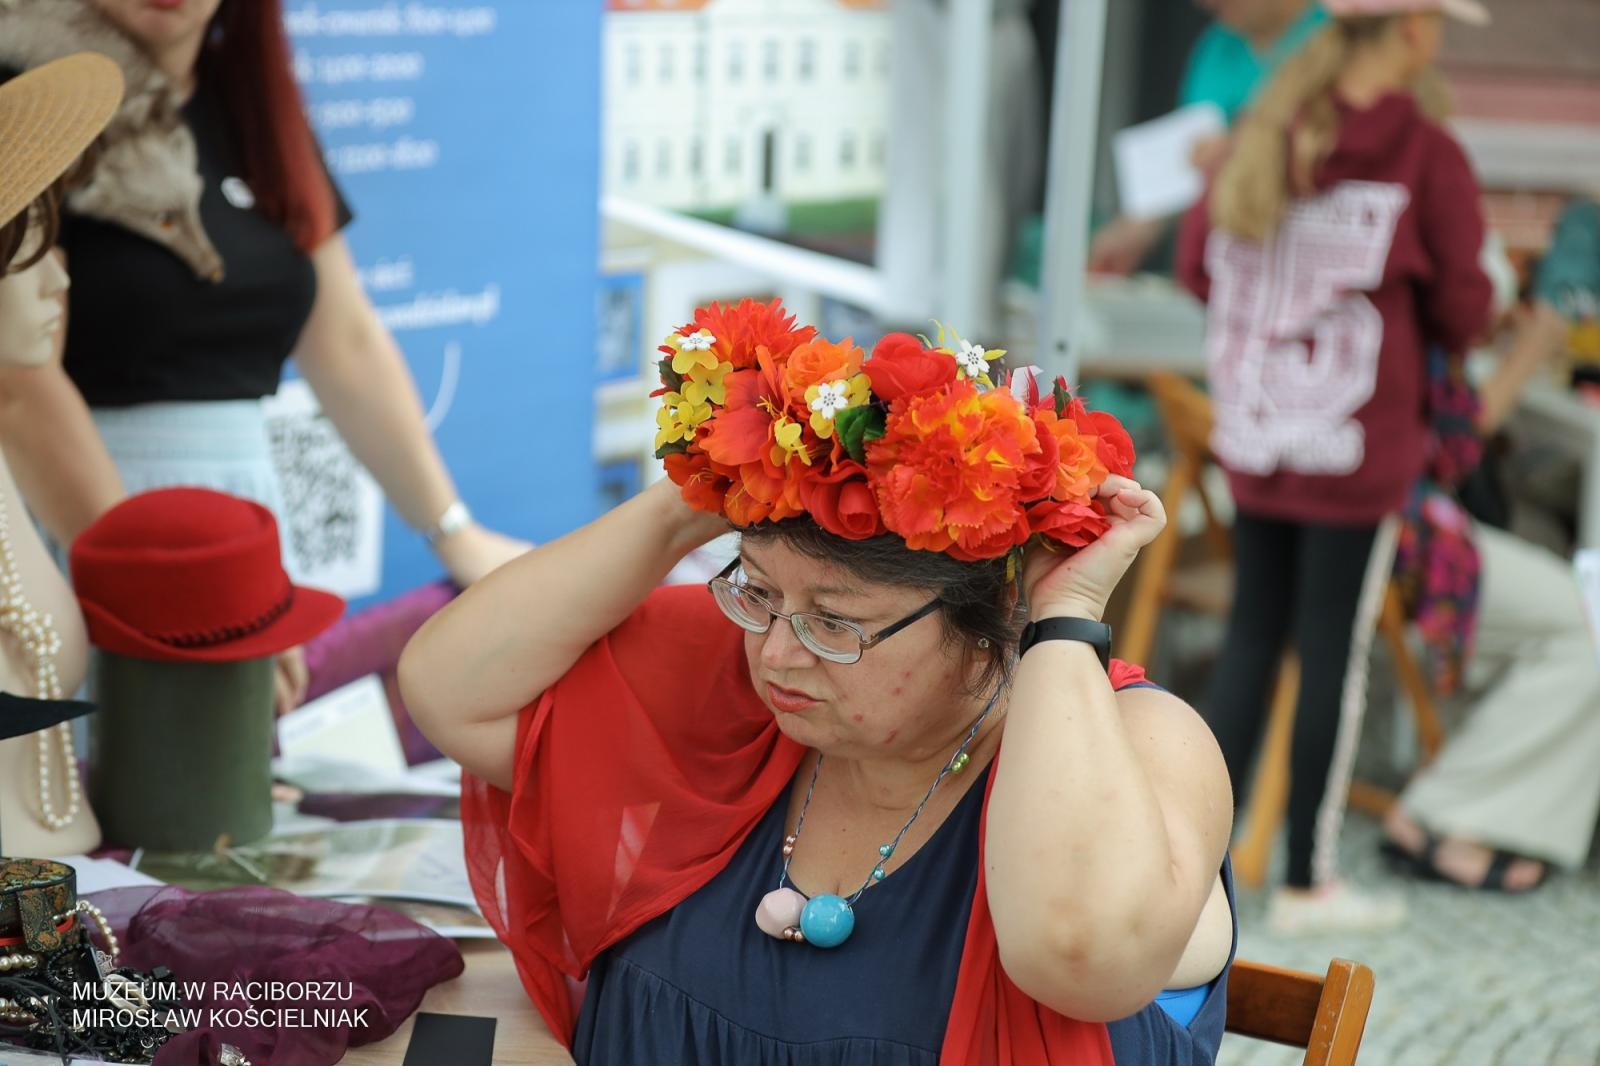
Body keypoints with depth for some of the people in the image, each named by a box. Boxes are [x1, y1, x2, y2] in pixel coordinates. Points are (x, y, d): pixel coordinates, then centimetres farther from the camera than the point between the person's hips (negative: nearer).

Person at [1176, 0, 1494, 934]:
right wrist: (1424, 328, 15)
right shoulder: (1427, 157, -12)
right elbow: (1464, 312, -6)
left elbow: (1198, 262, 9)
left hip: (1254, 442, 5)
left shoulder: (1269, 131, 3)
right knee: (1333, 651, 5)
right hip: (1361, 446, -5)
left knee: (1252, 636, 16)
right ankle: (1310, 881, 15)